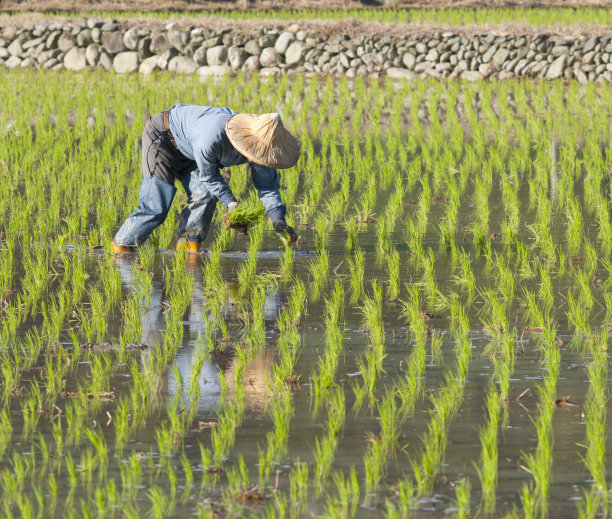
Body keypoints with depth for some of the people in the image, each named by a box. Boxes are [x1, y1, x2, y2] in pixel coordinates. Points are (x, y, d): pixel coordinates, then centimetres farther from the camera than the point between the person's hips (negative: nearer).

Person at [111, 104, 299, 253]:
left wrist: (278, 219, -23)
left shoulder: (258, 143, -22)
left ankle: (187, 248, -7)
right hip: (162, 138, -7)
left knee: (205, 196, -15)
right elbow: (208, 177, -24)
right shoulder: (211, 139, -44)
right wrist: (231, 204, -28)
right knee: (155, 208, -14)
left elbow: (268, 185, -11)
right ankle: (119, 248, -1)